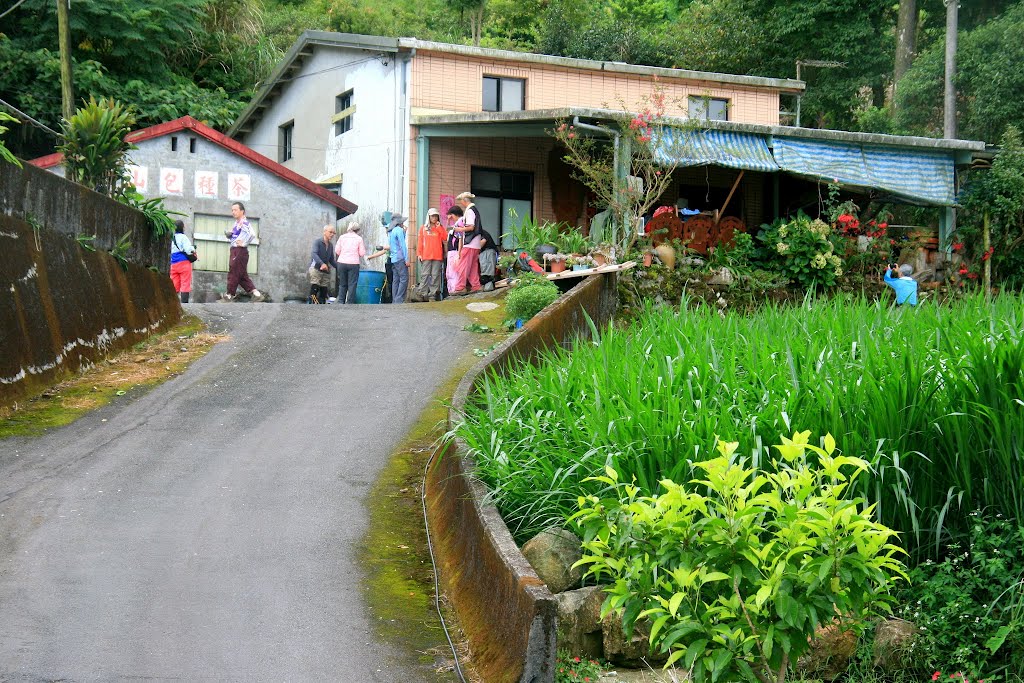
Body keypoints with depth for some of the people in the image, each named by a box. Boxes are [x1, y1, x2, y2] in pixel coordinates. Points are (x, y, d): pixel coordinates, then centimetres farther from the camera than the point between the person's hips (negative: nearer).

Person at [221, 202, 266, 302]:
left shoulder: (244, 223, -12)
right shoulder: (236, 223, 18)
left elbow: (252, 234, -28)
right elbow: (231, 236, 29)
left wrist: (243, 243, -20)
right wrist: (228, 233, 7)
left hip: (240, 251, -10)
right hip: (235, 250, 10)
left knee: (233, 273, -5)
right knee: (242, 275, 10)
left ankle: (230, 295, 1)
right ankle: (255, 293, 9)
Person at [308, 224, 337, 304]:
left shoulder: (331, 245, 15)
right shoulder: (317, 241, -5)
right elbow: (314, 254, -20)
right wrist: (322, 264, -37)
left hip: (326, 271, 6)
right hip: (316, 268, -6)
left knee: (324, 292, 2)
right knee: (314, 290, -15)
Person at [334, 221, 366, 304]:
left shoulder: (342, 237, 7)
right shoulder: (359, 238, 2)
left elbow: (337, 251, 5)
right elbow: (362, 253, 0)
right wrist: (364, 248, 20)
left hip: (341, 263, 2)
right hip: (353, 263, -2)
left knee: (342, 284, 12)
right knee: (352, 285, 2)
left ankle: (340, 302, 8)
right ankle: (350, 303, 0)